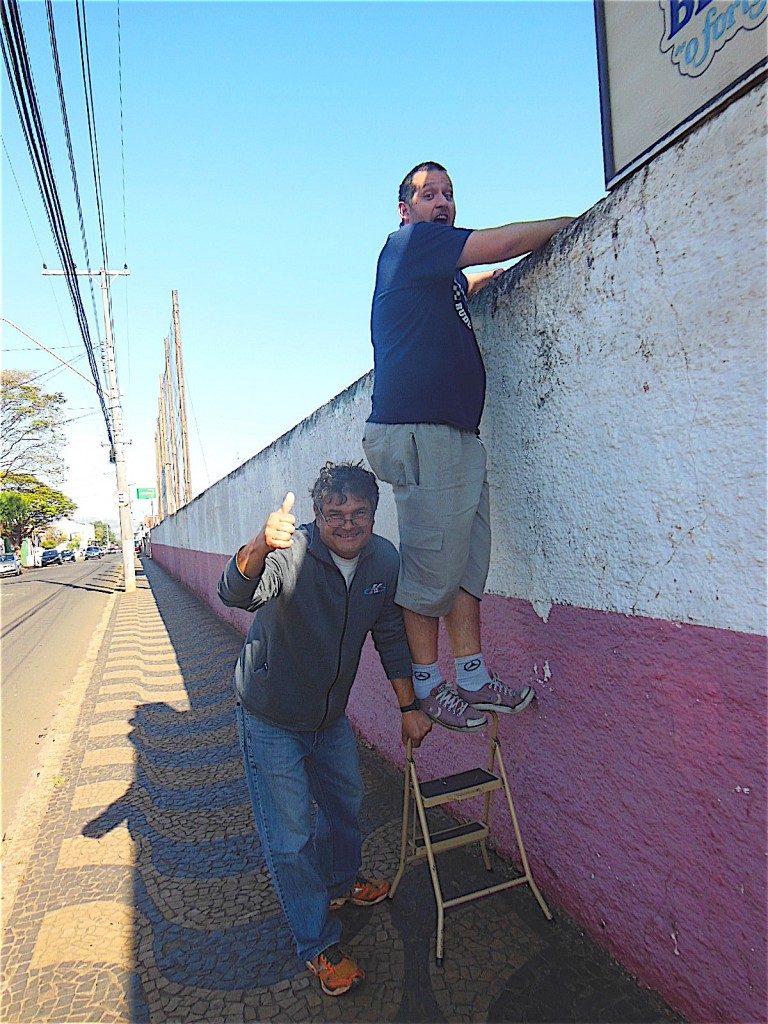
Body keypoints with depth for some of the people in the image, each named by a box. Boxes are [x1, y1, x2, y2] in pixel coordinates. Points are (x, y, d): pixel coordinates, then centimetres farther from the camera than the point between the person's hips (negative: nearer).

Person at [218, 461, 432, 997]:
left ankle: (341, 882, 56)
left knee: (346, 803, 26)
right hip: (271, 720, -6)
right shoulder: (292, 553, -29)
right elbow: (237, 594, -47)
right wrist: (260, 546, -68)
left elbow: (391, 636, -1)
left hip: (331, 715, 6)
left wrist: (409, 707, 3)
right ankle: (320, 947, 27)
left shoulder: (384, 560, -12)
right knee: (290, 840, 3)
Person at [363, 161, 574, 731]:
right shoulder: (409, 241, 1)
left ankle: (474, 678, 13)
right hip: (419, 431, -9)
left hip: (459, 433, 9)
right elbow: (503, 242, -5)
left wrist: (483, 280, 27)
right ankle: (428, 685, 7)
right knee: (431, 566, -5)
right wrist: (565, 223, 10)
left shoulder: (445, 273, 27)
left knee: (468, 561, 6)